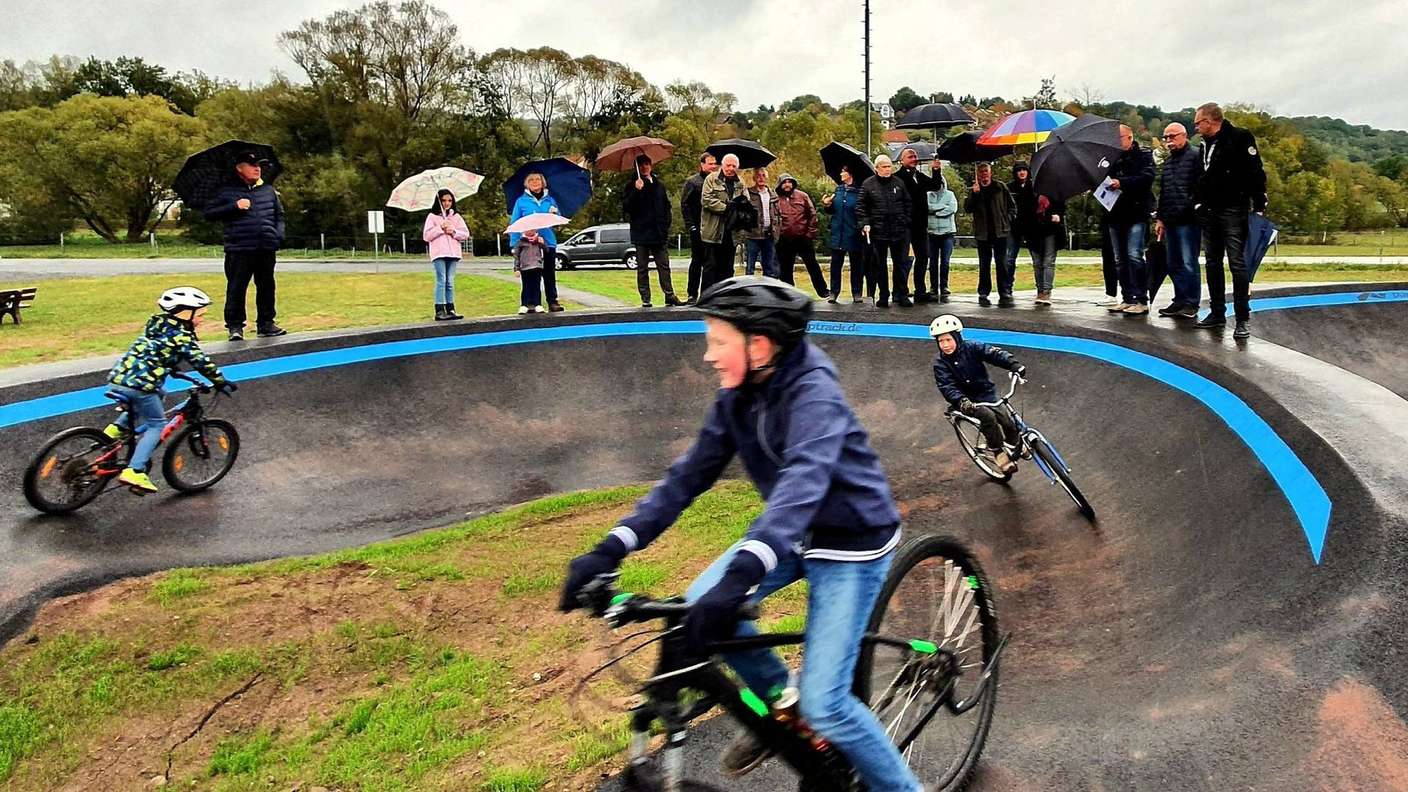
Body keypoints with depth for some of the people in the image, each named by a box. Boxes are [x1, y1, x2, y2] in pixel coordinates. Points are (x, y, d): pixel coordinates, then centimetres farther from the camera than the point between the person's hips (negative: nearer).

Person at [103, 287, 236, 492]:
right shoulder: (182, 336, -3)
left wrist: (173, 369, 49)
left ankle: (116, 428, 18)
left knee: (159, 397, 32)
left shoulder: (156, 326, 20)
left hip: (117, 378, 8)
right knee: (156, 425, 5)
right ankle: (134, 472, -6)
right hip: (139, 385, -8)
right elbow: (201, 362, -6)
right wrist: (221, 383, 3)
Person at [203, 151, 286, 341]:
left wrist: (279, 235, 7)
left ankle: (266, 324, 19)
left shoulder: (268, 190, 15)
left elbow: (279, 215, 23)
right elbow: (209, 213, -1)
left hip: (266, 249, 4)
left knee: (266, 287, 9)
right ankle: (234, 326, 4)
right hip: (239, 249, -4)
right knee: (236, 289, -3)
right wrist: (234, 206, -12)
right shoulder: (227, 192, 4)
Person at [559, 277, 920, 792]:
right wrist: (611, 549, -14)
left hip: (852, 541, -7)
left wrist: (739, 576, -59)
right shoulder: (737, 397, -6)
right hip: (794, 534, 7)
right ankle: (778, 703, 16)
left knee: (823, 703, -12)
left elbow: (803, 483, -44)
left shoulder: (813, 393, -28)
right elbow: (690, 473, -5)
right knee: (700, 607, -10)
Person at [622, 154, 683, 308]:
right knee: (642, 268, 2)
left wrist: (666, 225, 6)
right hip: (641, 233, -2)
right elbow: (627, 207, -8)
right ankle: (645, 299, 5)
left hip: (659, 233, 2)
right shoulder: (632, 186, 3)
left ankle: (669, 295, 2)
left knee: (664, 266, 0)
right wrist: (636, 191, -21)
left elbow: (666, 206, 17)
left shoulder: (659, 184, 13)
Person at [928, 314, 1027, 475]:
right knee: (988, 416, -30)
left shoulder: (971, 348, -5)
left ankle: (1012, 447, 13)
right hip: (966, 400, -2)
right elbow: (947, 387, -19)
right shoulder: (940, 362, -8)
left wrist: (1013, 364, -35)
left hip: (986, 393, 2)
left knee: (1007, 420, -16)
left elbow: (994, 353, -17)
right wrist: (961, 401, -37)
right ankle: (997, 452, -12)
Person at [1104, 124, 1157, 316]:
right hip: (1116, 214, 7)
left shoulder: (1143, 155, 0)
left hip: (1137, 213, -7)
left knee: (1134, 255, -14)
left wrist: (1121, 183, -25)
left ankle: (1141, 300, -11)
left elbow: (1147, 177, -15)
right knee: (1120, 260, 7)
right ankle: (1127, 299, 14)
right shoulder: (1112, 158, 17)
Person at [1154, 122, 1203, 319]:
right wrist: (1160, 218, 19)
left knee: (1189, 263, -5)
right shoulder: (1167, 161, 20)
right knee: (1173, 264, 10)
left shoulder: (1194, 157, -4)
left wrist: (1188, 207, -14)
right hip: (1170, 221, 8)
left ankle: (1191, 303, 0)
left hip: (1188, 220, -8)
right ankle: (1180, 300, 19)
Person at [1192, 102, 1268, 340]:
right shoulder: (1206, 144, 15)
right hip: (1209, 212, 8)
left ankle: (1243, 318, -5)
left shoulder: (1240, 137, -9)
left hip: (1233, 212, -8)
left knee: (1237, 263, -8)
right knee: (1212, 263, 11)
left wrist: (1259, 207, -16)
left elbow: (1256, 173, -13)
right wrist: (1198, 202, 14)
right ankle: (1217, 313, 19)